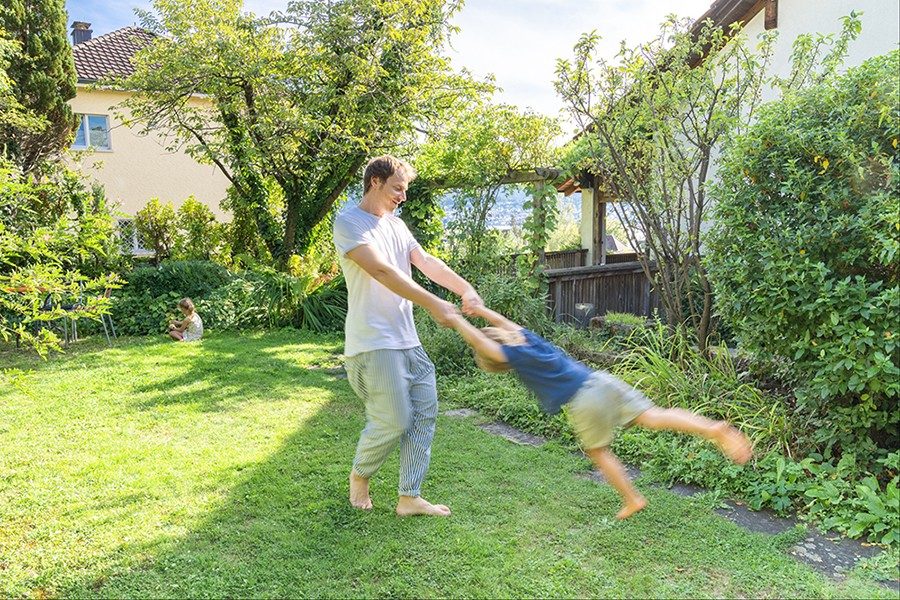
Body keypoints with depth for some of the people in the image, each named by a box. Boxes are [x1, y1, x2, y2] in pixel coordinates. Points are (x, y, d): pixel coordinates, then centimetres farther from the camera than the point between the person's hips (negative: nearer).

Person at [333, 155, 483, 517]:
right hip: (374, 342, -8)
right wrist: (432, 304, -27)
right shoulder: (349, 222, -8)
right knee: (394, 422, -6)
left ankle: (409, 498, 17)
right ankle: (359, 476, 24)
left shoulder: (396, 225, 17)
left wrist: (465, 288, -12)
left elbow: (426, 262, 5)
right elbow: (382, 271, -21)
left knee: (424, 414, 7)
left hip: (408, 340, 9)